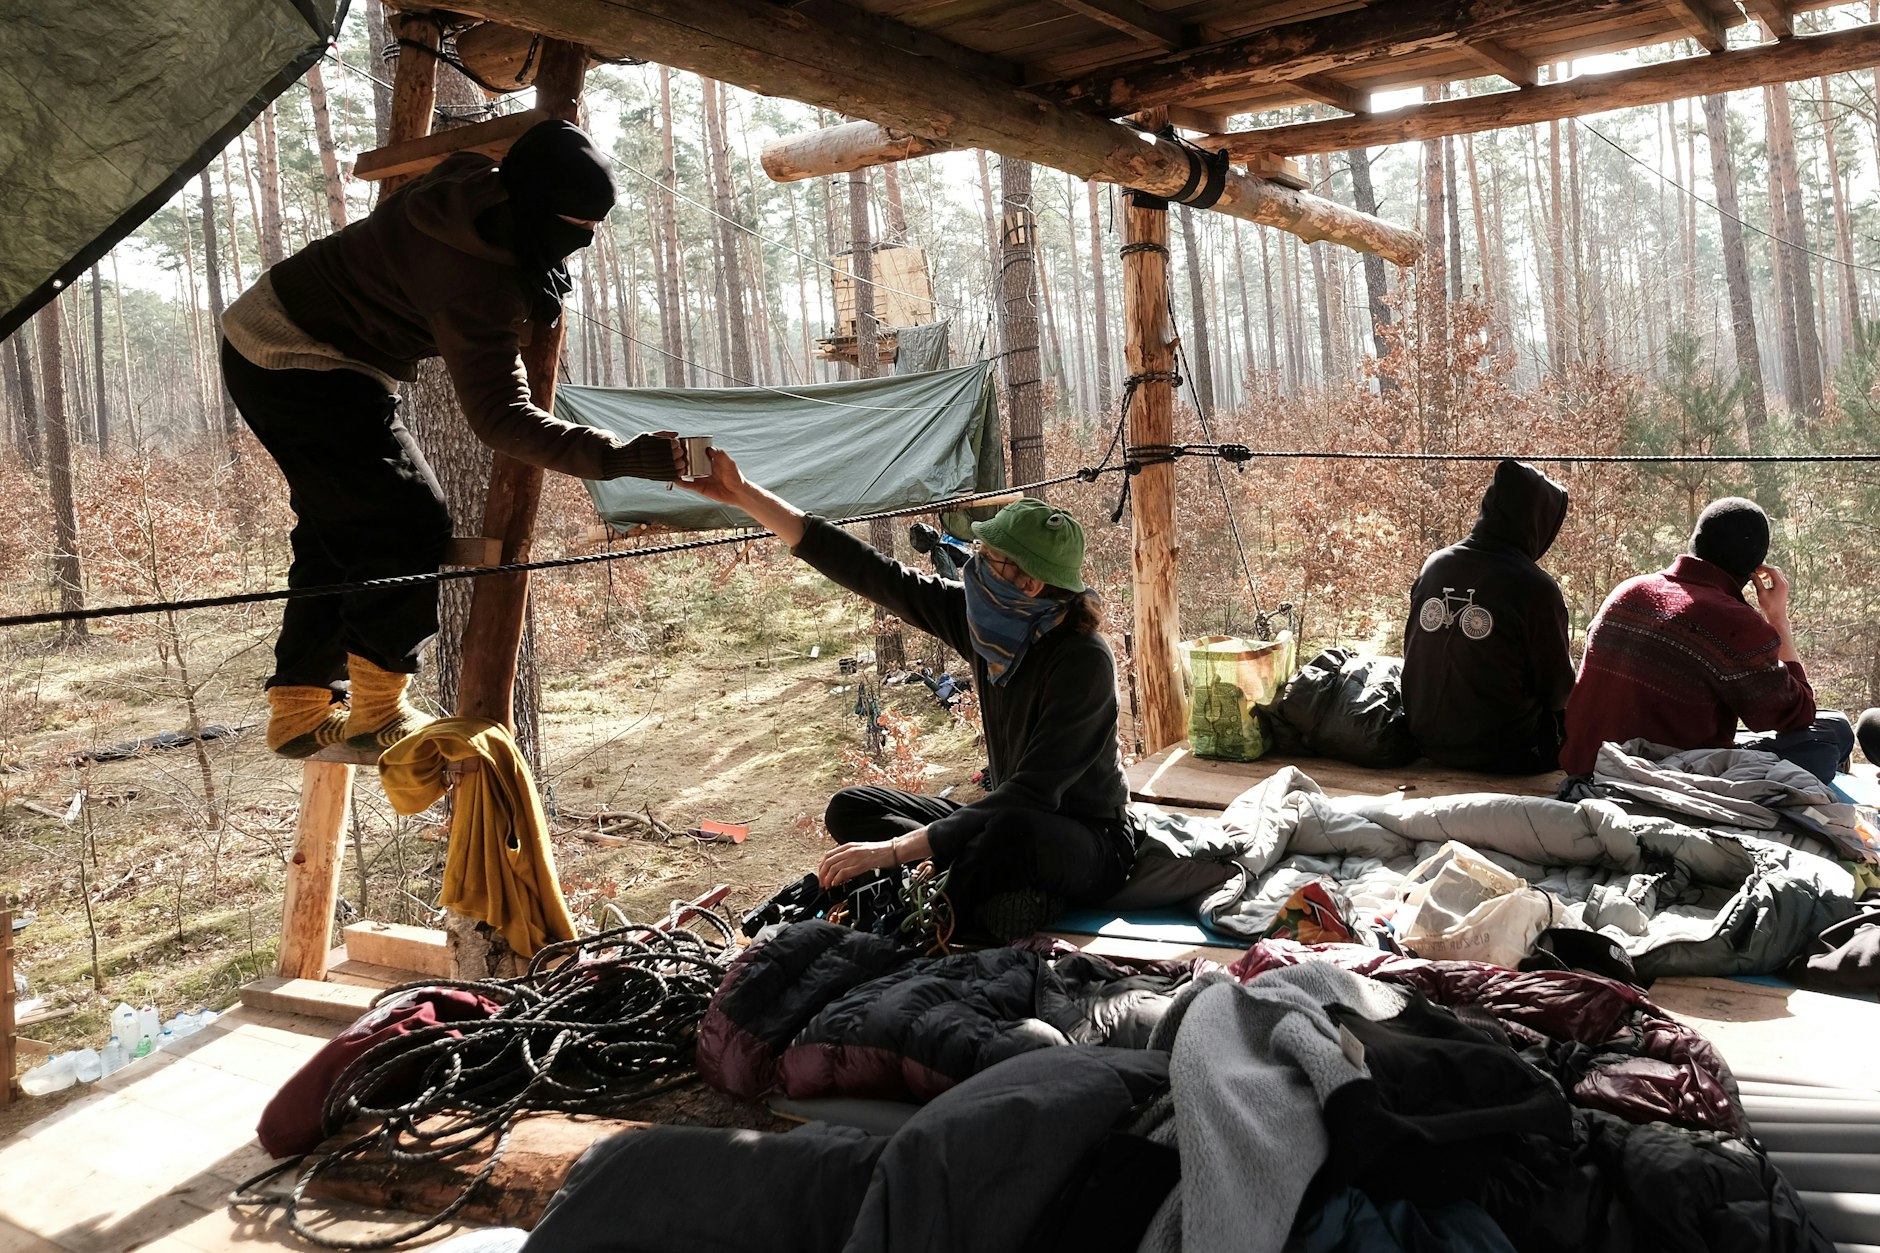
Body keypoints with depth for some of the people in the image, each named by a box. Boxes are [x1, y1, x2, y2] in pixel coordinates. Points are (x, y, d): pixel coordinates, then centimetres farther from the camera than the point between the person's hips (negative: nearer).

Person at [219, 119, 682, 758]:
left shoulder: (472, 184, -3)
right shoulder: (479, 281, -31)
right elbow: (500, 415, -36)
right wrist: (629, 457, -43)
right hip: (303, 370, -10)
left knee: (339, 526, 16)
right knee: (409, 524, -9)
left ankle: (299, 708, 22)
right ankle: (377, 710, -1)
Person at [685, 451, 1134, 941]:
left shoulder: (1083, 661, -27)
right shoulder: (985, 620, -7)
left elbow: (1028, 794, -31)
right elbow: (870, 573, -5)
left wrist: (894, 850, -34)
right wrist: (744, 495, -4)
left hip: (1088, 849, -8)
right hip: (1010, 822, 8)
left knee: (1015, 831, -42)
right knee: (849, 808, -3)